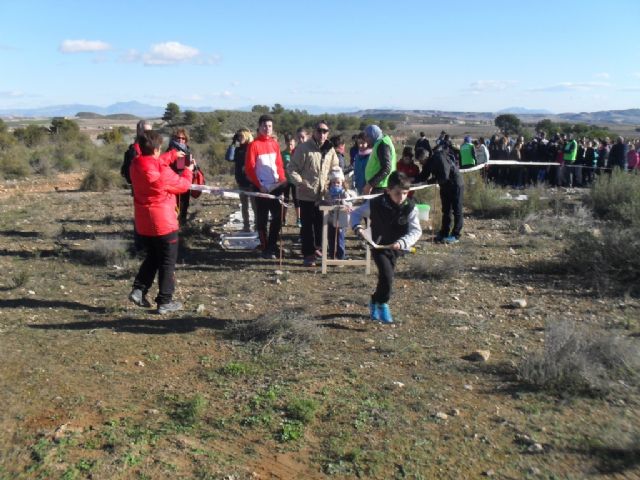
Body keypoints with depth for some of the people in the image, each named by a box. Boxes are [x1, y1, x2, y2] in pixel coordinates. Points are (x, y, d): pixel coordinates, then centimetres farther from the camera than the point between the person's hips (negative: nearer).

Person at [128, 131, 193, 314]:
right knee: (167, 263, 5)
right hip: (164, 223, -7)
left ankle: (138, 290, 13)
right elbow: (183, 185, -7)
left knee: (152, 258, 24)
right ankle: (165, 302, 9)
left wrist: (173, 154, 21)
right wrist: (188, 170, 10)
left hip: (143, 223, 7)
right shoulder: (162, 171, -22)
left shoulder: (136, 165, -1)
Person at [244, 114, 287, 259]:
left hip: (276, 187, 5)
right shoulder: (254, 145, -5)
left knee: (278, 217, 7)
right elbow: (249, 168, -8)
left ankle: (272, 246, 20)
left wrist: (282, 179, 0)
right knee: (262, 219, 2)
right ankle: (265, 249, 10)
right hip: (262, 188, -5)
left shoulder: (275, 144, 11)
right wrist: (259, 185, -13)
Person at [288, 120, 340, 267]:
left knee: (320, 224, 14)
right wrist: (300, 182, -21)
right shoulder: (304, 148, -9)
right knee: (307, 225, 1)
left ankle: (316, 248, 32)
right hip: (306, 195, -5)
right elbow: (292, 169, -8)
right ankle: (308, 254, 8)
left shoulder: (330, 150, 7)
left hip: (323, 195, 5)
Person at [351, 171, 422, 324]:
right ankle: (382, 305, 5)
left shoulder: (410, 208, -15)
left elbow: (416, 230, -17)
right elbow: (356, 213, -3)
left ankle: (375, 302, 40)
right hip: (378, 247, -3)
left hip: (395, 248, 3)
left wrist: (402, 242, -35)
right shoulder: (375, 204, -17)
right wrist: (357, 227, -23)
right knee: (387, 276, -18)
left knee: (385, 278, 14)